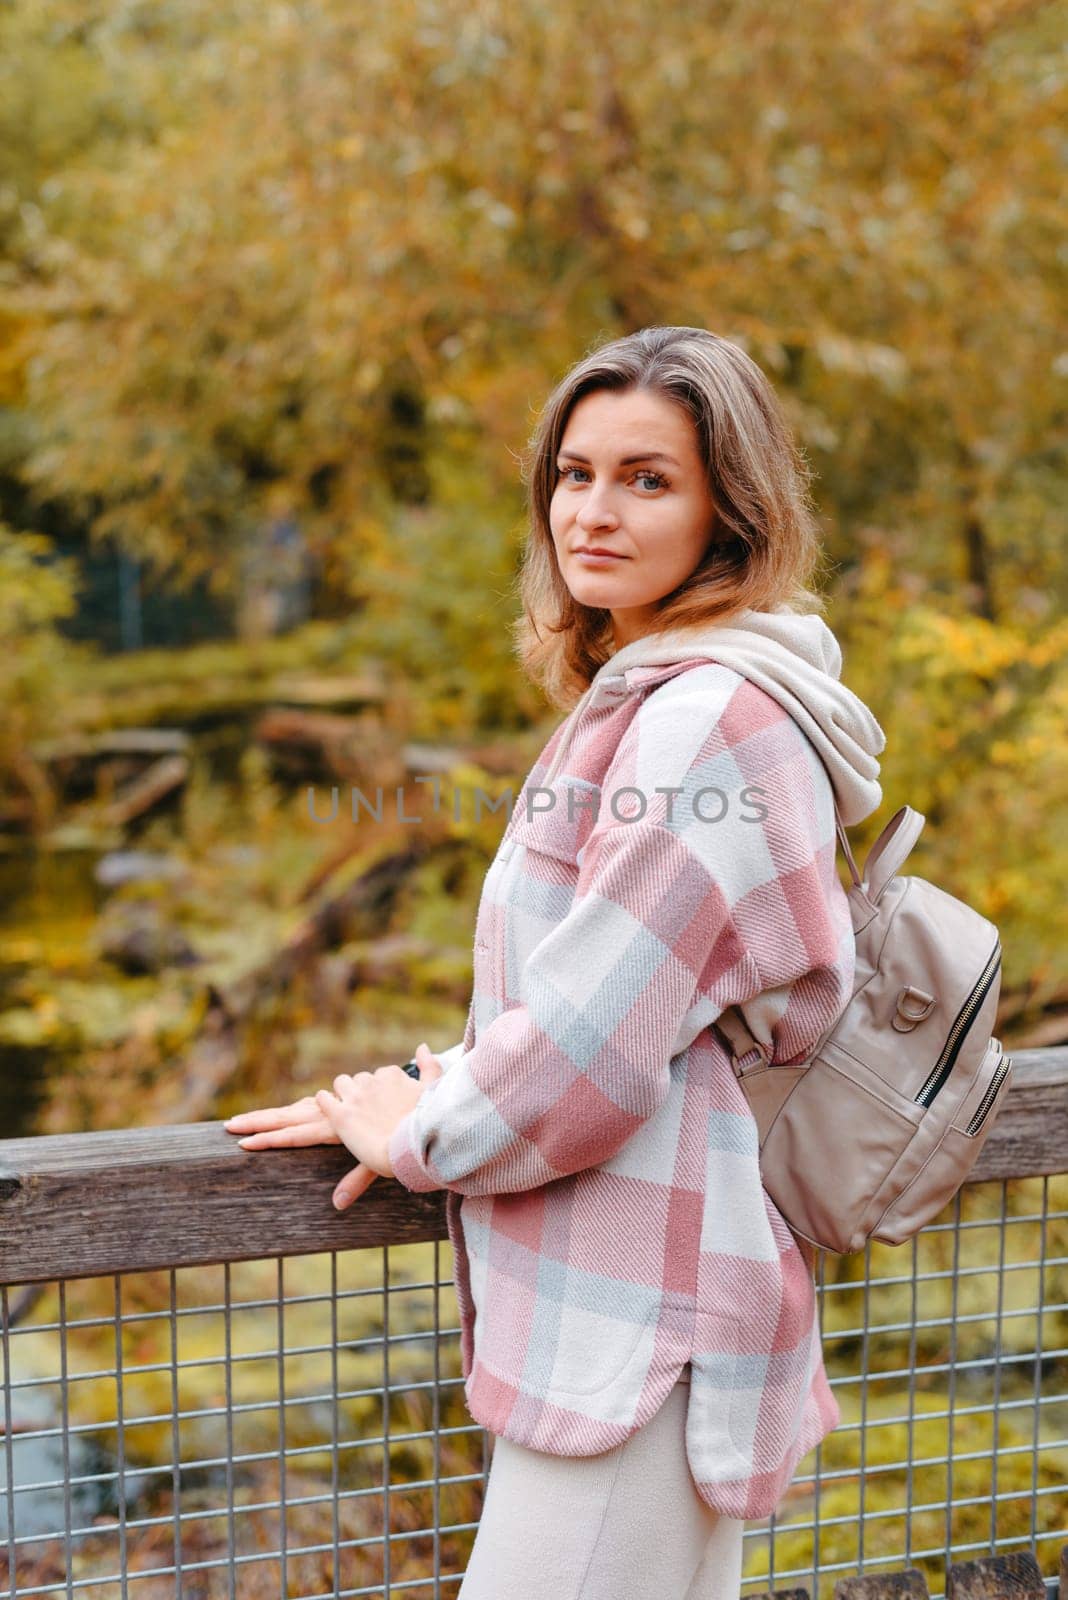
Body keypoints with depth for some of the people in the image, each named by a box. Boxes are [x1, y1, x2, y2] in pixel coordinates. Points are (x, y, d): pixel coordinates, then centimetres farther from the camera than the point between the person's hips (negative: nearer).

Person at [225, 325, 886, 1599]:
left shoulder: (712, 715, -17)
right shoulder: (645, 693, 16)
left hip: (641, 1323, -10)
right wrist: (459, 1080, 9)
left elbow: (599, 1028, -20)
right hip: (634, 1306, 10)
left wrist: (419, 1135, -4)